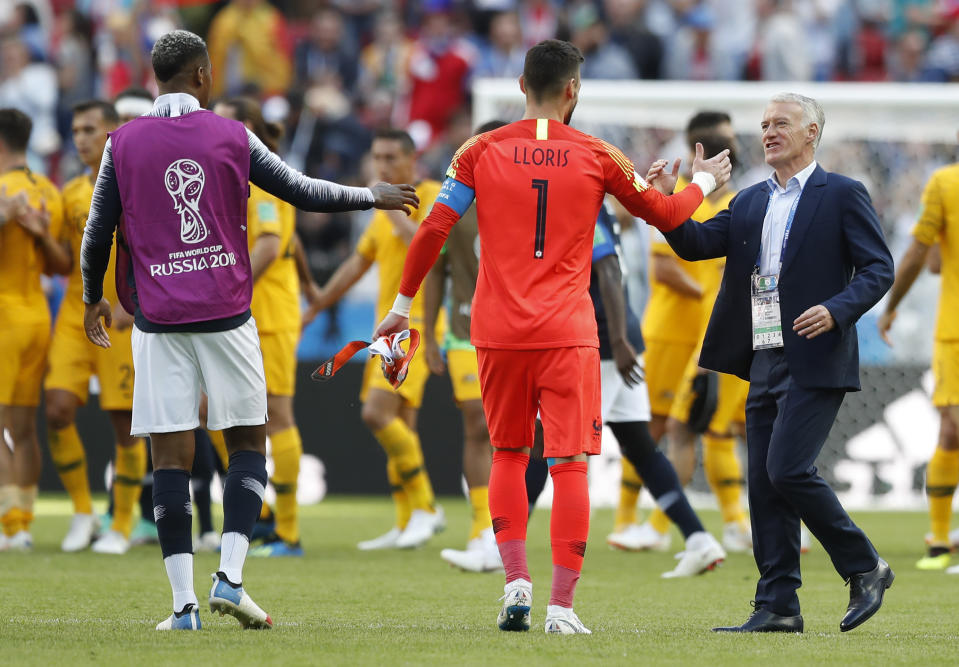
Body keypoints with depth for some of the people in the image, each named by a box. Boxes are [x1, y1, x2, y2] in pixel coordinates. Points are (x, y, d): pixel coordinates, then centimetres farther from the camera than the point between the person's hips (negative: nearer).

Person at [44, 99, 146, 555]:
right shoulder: (71, 194, 13)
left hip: (124, 321, -4)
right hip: (75, 313, 4)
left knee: (126, 422, -2)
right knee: (58, 408, -10)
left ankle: (121, 528, 9)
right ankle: (82, 513, 6)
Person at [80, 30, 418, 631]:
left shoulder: (123, 143, 2)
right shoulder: (231, 136, 0)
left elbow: (98, 232, 6)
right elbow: (303, 193, 6)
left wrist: (93, 299, 23)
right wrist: (372, 196, 22)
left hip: (158, 317, 1)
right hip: (225, 312, -1)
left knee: (171, 454, 2)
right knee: (250, 440, 11)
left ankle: (183, 603, -2)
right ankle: (230, 577, -3)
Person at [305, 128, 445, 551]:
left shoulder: (431, 196, -7)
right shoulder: (386, 211, 19)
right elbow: (356, 265, 26)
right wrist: (313, 308, 28)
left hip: (415, 324, -9)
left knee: (377, 413, -19)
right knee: (399, 425, 7)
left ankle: (424, 507, -10)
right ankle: (407, 525, 11)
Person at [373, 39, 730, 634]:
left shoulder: (482, 151, 3)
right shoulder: (598, 157, 2)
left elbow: (433, 231, 1)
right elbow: (664, 214, 15)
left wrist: (402, 305, 10)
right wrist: (703, 183, 36)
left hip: (498, 332, 2)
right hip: (567, 333, -2)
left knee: (508, 455, 18)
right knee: (569, 463, -1)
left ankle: (516, 581, 6)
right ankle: (562, 605, -7)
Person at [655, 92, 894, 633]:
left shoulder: (842, 195, -1)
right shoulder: (752, 203, 17)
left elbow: (878, 269, -6)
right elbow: (697, 244, 8)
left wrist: (837, 310, -21)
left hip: (815, 363, -7)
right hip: (765, 362, 7)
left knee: (788, 469, -17)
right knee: (765, 484, 4)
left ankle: (864, 567, -1)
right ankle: (778, 607, 7)